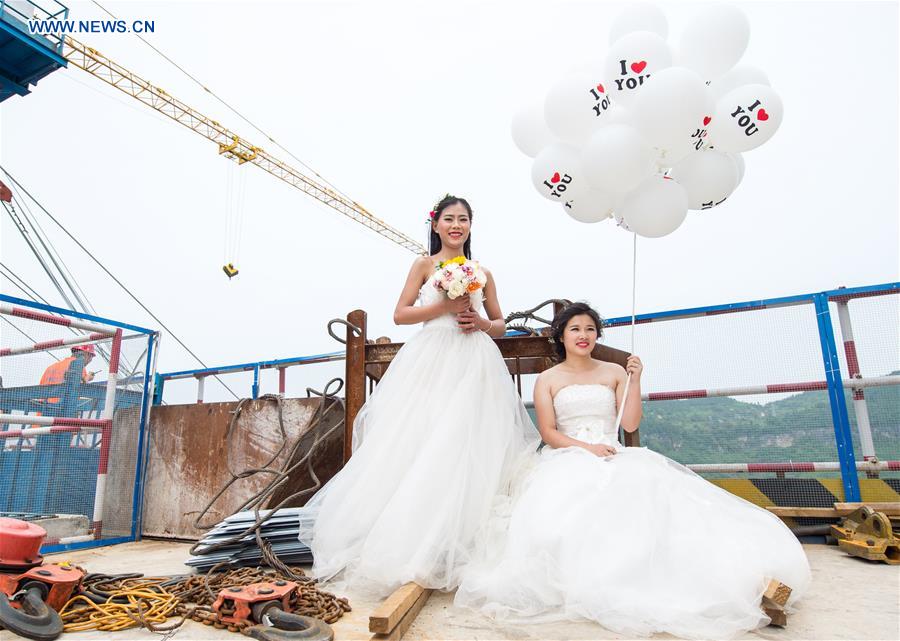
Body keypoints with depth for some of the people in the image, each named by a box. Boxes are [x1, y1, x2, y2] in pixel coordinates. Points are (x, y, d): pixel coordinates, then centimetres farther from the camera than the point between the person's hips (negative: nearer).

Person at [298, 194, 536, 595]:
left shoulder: (482, 273, 16)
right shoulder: (425, 265, 9)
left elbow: (501, 324, 19)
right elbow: (400, 314, 1)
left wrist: (482, 323, -3)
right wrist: (444, 306, -11)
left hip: (475, 366, 3)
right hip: (432, 362, -2)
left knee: (469, 449, -4)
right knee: (421, 447, -8)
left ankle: (460, 545, 6)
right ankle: (415, 543, 1)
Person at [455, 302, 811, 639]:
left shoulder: (614, 372, 14)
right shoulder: (547, 379, 9)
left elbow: (630, 424, 5)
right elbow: (548, 432, -1)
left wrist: (635, 381, -5)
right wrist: (586, 447, -16)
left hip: (615, 458, 2)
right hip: (567, 460, -1)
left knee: (648, 491, -31)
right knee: (567, 509, -37)